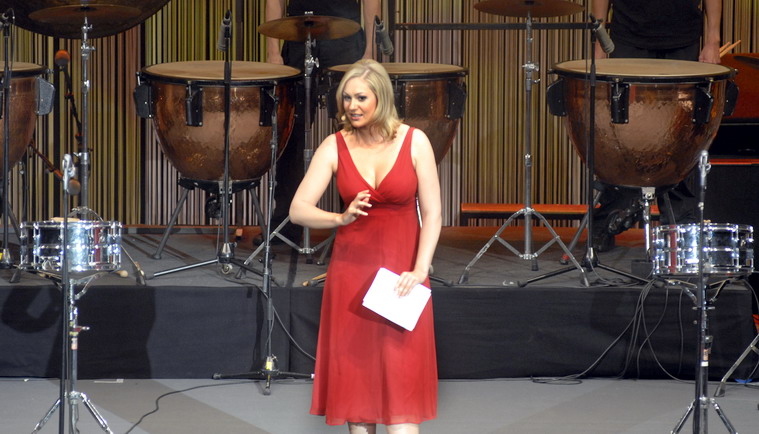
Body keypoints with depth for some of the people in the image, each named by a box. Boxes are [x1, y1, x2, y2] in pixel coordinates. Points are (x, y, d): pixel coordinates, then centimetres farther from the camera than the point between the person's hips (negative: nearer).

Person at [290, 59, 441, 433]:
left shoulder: (414, 142, -4)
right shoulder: (335, 146, -2)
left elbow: (432, 213, -4)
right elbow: (298, 210, -8)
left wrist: (420, 269, -15)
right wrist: (341, 218, -26)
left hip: (401, 272, -2)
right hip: (351, 272, 2)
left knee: (400, 376, -7)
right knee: (354, 371, 6)